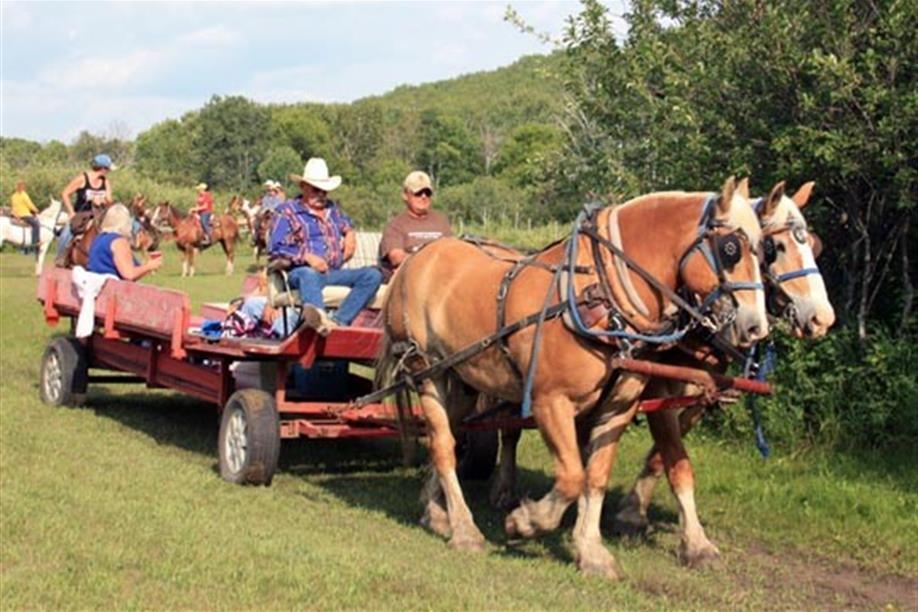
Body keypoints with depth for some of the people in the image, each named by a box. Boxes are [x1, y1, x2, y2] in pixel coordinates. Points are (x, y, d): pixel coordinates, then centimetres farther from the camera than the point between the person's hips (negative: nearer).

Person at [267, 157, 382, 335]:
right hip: (299, 272, -5)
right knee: (309, 275, -43)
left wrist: (350, 234, 24)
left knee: (373, 275, -20)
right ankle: (319, 315, -77)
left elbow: (348, 226, 51)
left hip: (334, 273, 5)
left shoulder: (334, 210, 29)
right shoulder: (287, 212, 10)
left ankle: (339, 321, -41)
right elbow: (275, 249, -1)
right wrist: (307, 257, -15)